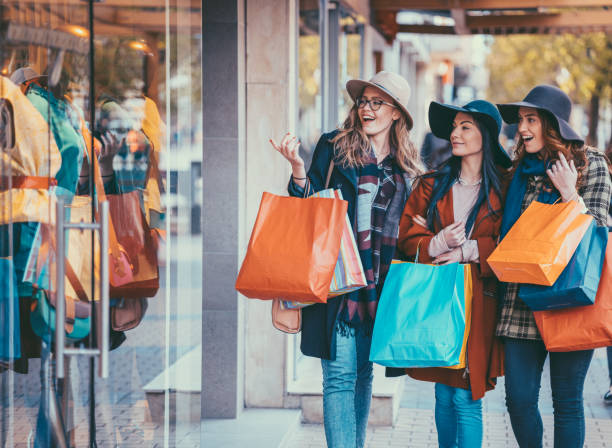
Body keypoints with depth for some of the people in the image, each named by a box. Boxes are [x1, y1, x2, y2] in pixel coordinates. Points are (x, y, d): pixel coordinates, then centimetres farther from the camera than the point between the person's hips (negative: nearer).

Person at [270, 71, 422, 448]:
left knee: (364, 373, 11)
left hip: (380, 284, 4)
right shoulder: (334, 147, 2)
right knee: (340, 375, -10)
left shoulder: (406, 166, 13)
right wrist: (298, 170, -15)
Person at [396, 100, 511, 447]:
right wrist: (440, 243, -12)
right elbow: (408, 238, 6)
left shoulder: (504, 187, 1)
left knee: (466, 398, -7)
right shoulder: (433, 184, 10)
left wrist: (468, 250, -12)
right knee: (444, 395, 8)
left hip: (478, 301, -3)